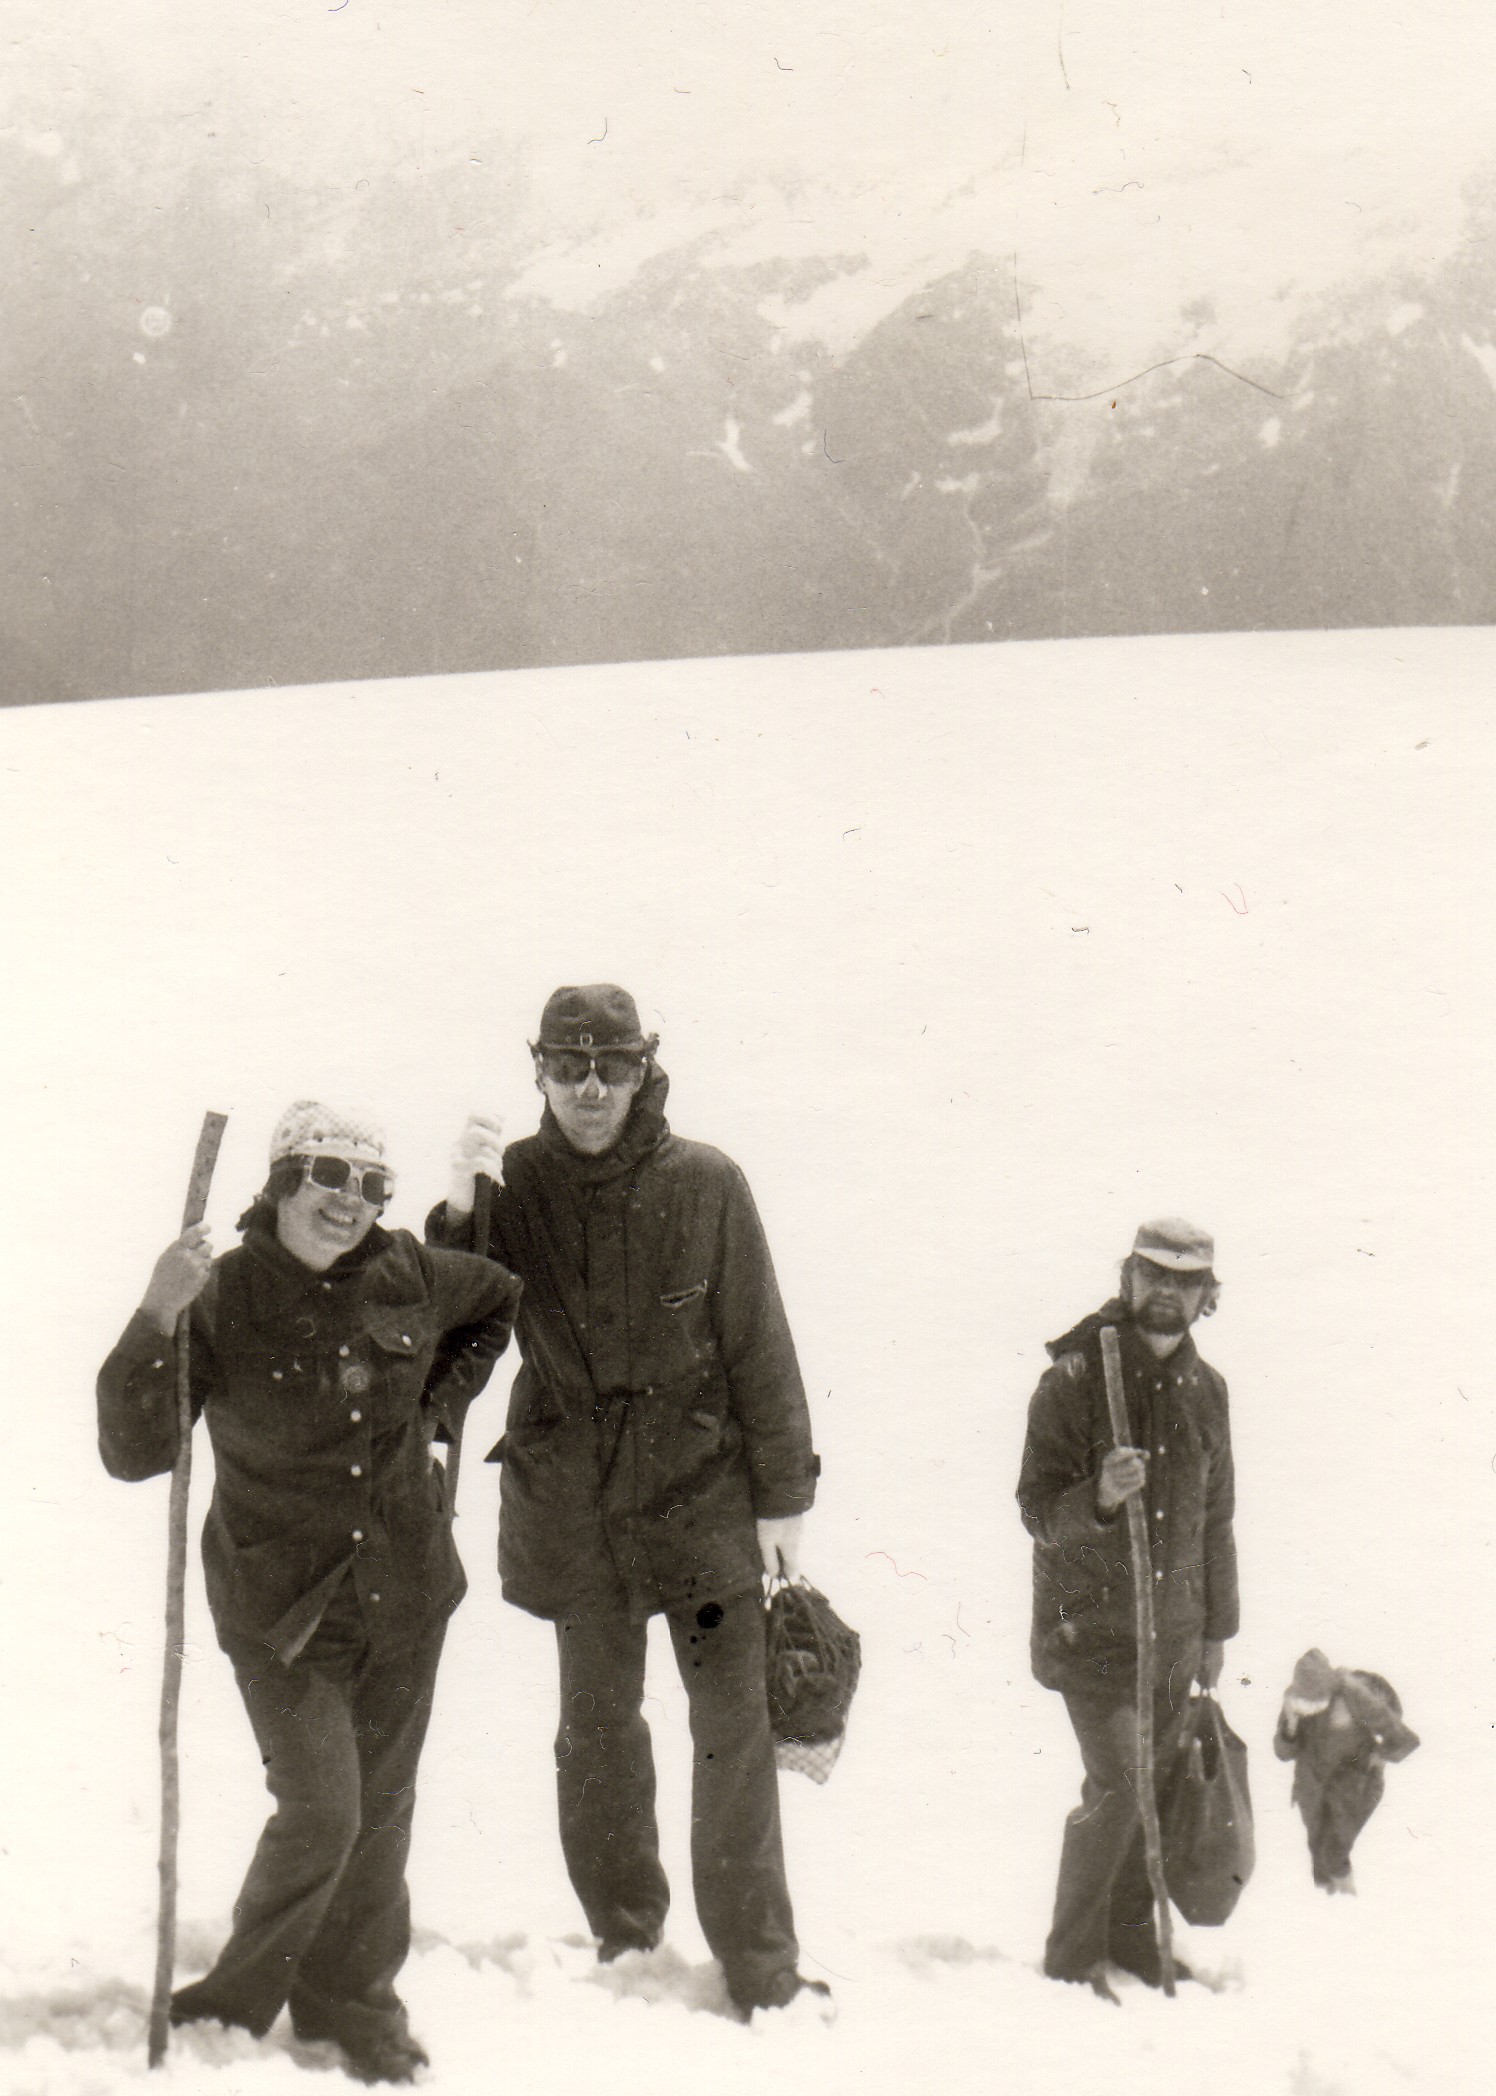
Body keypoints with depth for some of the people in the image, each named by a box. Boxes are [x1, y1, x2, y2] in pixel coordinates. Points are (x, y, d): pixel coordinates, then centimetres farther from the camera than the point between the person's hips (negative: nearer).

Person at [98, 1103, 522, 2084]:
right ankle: (233, 2007, 9)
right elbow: (133, 1450, -19)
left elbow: (499, 1302, 22)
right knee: (320, 1810, -11)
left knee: (380, 1809, 11)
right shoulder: (225, 1297, -12)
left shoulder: (409, 1275, -2)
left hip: (405, 1597, 4)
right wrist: (159, 1324, -32)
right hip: (281, 1607, -4)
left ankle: (354, 2005, 28)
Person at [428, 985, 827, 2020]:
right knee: (597, 1728, 12)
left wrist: (783, 1495, -1)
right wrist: (458, 1212, -22)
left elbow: (758, 1345, -2)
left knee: (735, 1730, -1)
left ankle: (761, 1966, 8)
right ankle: (623, 1940, 28)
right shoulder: (514, 1185, -2)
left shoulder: (705, 1185, -7)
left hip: (703, 1489, -1)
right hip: (573, 1499, 2)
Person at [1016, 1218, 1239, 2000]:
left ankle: (1132, 1935, 25)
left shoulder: (1204, 1390, 6)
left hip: (1173, 1629, 5)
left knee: (1158, 1784, 8)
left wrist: (1216, 1629, 17)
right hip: (1089, 1624, -5)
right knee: (1117, 1784, -10)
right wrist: (1100, 1497, -32)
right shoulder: (1073, 1380, -11)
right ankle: (1073, 1952, 5)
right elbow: (1037, 1512, -12)